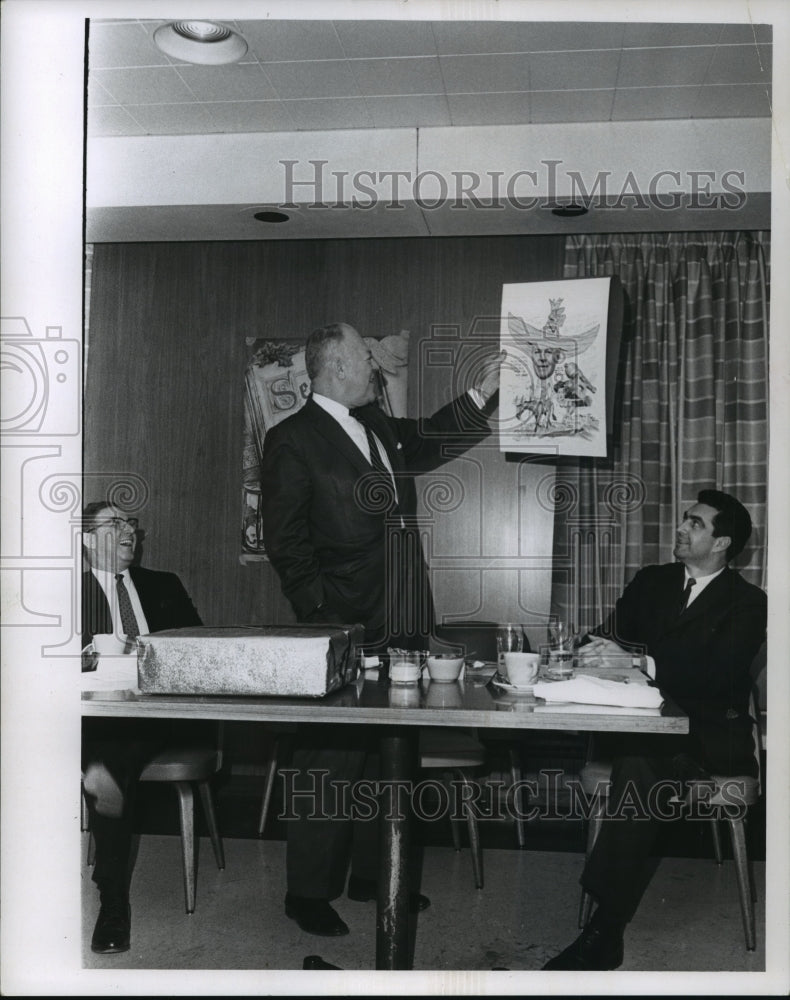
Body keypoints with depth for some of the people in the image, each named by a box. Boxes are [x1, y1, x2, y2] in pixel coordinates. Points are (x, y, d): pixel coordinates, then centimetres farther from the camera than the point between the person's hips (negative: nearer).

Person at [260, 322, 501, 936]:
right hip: (344, 632, -8)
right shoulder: (292, 440, -8)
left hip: (402, 626, 8)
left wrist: (482, 394, 24)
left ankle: (372, 874, 31)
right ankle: (309, 891, 16)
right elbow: (285, 540, -10)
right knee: (332, 760, 0)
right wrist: (325, 616, -14)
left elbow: (427, 441, 33)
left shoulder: (379, 425, 14)